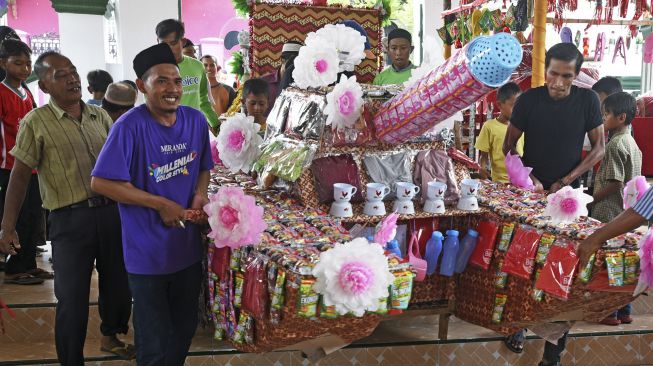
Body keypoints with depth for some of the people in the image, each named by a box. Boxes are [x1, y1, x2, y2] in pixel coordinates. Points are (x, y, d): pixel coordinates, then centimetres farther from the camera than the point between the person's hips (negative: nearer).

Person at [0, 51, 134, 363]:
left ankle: (111, 335, 44)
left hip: (111, 210, 5)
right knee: (72, 297, 2)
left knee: (119, 282, 19)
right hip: (70, 219, -5)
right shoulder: (36, 123, -6)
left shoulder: (99, 115, 8)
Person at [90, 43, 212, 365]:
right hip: (147, 252, -5)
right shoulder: (130, 127, -18)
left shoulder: (196, 120, 0)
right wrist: (160, 203, -19)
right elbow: (101, 182, -18)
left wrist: (200, 194, -7)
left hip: (188, 247, 6)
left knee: (185, 328, 22)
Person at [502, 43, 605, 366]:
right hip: (529, 193, 1)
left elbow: (598, 148, -1)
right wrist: (529, 177, -13)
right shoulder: (528, 100, -7)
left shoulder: (587, 100, -5)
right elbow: (509, 146, 1)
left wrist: (565, 181, -10)